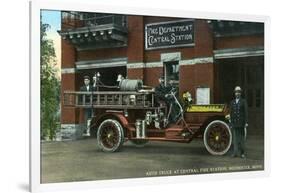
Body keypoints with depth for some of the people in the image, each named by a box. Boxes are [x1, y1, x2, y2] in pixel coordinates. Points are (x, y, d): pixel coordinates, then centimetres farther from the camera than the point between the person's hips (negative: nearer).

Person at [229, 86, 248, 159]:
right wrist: (231, 123, 7)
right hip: (234, 123, 3)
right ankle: (235, 152, -1)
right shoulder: (232, 102, 9)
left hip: (241, 122, -2)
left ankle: (242, 153, 7)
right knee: (235, 138, 0)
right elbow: (231, 113, 10)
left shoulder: (244, 101, -1)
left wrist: (246, 122, -12)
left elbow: (246, 112, -6)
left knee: (242, 138, 2)